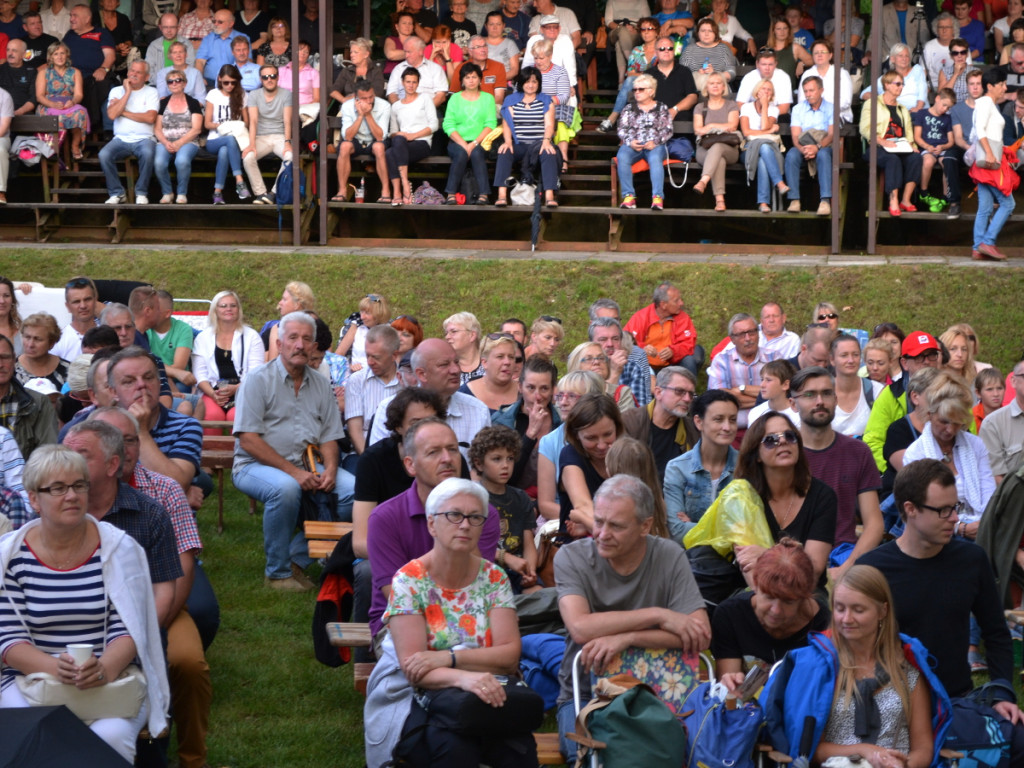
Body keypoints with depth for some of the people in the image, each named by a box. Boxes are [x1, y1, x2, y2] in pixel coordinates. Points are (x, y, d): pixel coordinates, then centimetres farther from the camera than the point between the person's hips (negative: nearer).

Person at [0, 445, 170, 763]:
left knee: (111, 735, -31)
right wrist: (55, 667, -24)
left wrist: (104, 668, -27)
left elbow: (127, 630, -3)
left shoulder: (119, 548, 1)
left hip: (111, 680, 0)